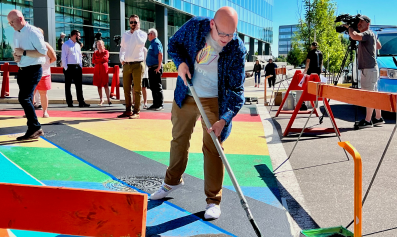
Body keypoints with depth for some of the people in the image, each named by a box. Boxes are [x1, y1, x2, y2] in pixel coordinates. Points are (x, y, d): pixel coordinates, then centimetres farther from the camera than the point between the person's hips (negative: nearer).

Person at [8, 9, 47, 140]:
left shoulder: (33, 32, -13)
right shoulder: (16, 33, 13)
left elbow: (43, 52, -19)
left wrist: (24, 52, -19)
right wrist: (15, 56, 0)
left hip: (33, 70, -9)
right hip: (22, 70, 9)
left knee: (24, 99, -15)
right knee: (26, 100, 10)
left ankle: (35, 127, -3)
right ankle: (33, 130, 17)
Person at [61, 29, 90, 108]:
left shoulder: (78, 45, 16)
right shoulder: (66, 44, -4)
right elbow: (63, 57, -8)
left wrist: (80, 66, 10)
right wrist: (65, 68, -13)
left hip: (77, 67, 6)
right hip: (69, 67, -6)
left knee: (79, 85, 4)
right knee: (68, 85, 2)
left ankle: (81, 102, 5)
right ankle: (69, 102, 7)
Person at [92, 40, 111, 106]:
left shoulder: (106, 52, 4)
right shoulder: (95, 52, 14)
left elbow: (105, 58, -13)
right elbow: (93, 61, 2)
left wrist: (97, 60, -3)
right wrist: (101, 60, -5)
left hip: (104, 69, -4)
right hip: (97, 70, 4)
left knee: (105, 85, -10)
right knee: (99, 85, 3)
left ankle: (108, 100, -10)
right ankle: (101, 99, 11)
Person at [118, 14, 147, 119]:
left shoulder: (142, 34, 0)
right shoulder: (125, 34, 14)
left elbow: (140, 43, -21)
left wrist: (136, 31, -11)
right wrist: (121, 58, 7)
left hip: (137, 64, -5)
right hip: (126, 65, 5)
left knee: (137, 89, -2)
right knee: (126, 89, 9)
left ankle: (136, 112, 2)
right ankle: (128, 110, 18)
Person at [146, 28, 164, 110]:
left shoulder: (156, 43, -10)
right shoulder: (152, 43, 20)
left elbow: (160, 54, -21)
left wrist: (159, 67, -24)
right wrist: (150, 67, 18)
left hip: (156, 68, -10)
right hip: (151, 68, 10)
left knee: (157, 87, -7)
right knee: (153, 87, 11)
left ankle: (160, 105, -4)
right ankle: (155, 104, 17)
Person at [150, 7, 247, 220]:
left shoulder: (237, 49, -20)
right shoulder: (195, 26, -15)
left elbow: (237, 90, -19)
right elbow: (174, 43, 5)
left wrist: (224, 119, -32)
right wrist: (180, 62, -16)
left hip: (213, 101, -3)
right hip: (185, 96, 3)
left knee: (212, 148, -5)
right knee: (179, 139, 17)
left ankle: (213, 200, 10)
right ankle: (173, 180, 41)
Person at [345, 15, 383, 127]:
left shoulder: (368, 33, -13)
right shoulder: (372, 35, 19)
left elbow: (354, 36, -32)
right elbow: (379, 46, 33)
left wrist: (349, 27, -14)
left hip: (369, 69, -11)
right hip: (369, 68, 11)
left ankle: (368, 120, -6)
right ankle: (378, 118, 21)